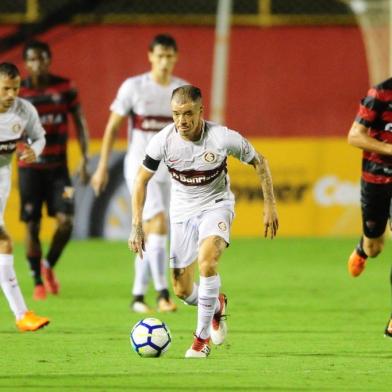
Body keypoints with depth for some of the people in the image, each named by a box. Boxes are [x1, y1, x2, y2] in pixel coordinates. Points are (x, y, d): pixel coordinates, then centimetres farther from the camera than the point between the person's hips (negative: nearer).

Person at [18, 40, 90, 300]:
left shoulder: (65, 87, 1)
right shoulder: (18, 92, -3)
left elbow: (80, 123, 5)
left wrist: (85, 159, -2)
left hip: (58, 166, 1)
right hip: (29, 167, -1)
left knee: (66, 221, -10)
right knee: (32, 226, -1)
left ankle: (49, 265, 17)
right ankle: (38, 282, 12)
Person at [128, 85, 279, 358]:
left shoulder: (223, 138, -23)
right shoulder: (163, 141, -19)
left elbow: (259, 161, -5)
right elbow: (141, 181, -4)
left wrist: (270, 205, -5)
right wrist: (137, 227, -9)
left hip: (216, 205, -3)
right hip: (182, 210, 3)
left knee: (207, 261, -31)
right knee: (183, 291, 4)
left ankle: (203, 336, -18)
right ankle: (217, 306, 40)